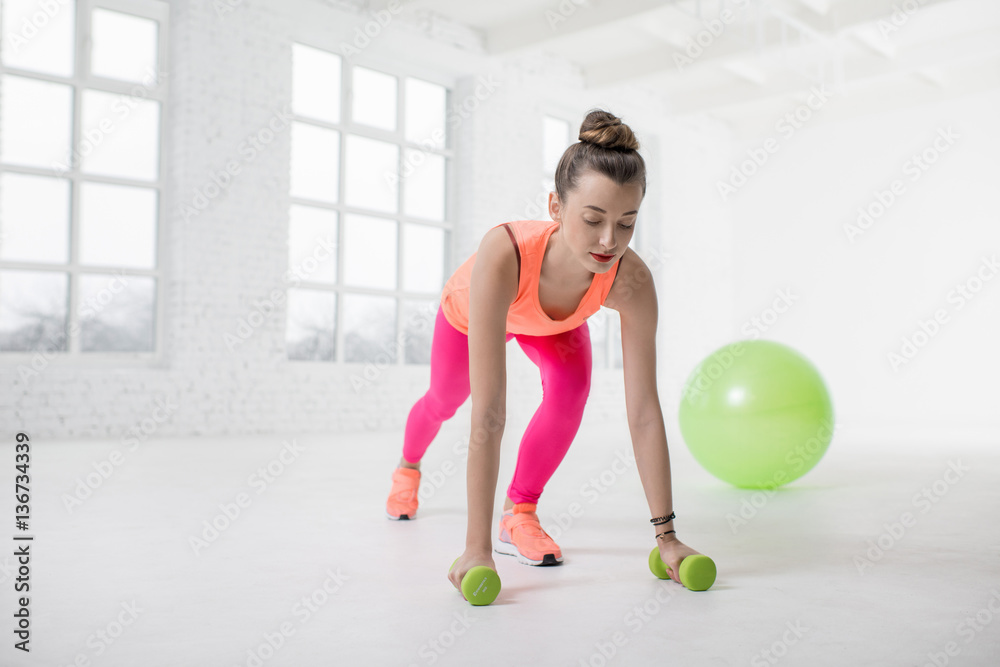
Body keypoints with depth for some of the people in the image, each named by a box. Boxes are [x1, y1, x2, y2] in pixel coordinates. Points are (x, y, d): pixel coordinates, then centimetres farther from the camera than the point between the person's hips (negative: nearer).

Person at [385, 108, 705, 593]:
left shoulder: (631, 280, -42)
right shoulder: (502, 254, -51)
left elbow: (643, 411, -34)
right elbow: (488, 415, -51)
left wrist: (665, 534, -30)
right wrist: (476, 547, -49)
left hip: (552, 323, 1)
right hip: (471, 309, -1)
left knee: (570, 386, -29)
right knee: (444, 400, 23)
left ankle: (519, 512, -5)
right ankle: (408, 468, 60)